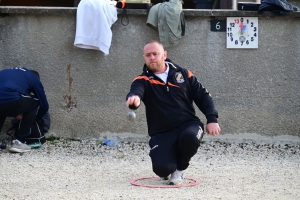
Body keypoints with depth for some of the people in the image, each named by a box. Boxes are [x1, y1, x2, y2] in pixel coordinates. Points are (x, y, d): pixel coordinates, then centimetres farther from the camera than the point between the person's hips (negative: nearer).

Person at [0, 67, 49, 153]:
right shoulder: (34, 77, 24)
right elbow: (44, 105, 25)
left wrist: (16, 114, 47)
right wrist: (34, 119, 44)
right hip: (11, 102, -5)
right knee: (35, 102, 24)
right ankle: (18, 142, 17)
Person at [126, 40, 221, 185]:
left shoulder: (183, 74, 8)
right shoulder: (143, 80, 0)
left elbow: (203, 96, 12)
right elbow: (136, 91, -23)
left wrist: (212, 119, -1)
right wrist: (134, 98, -48)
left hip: (188, 124, 1)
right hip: (161, 133, -1)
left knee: (190, 136, -36)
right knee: (162, 168, -26)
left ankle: (179, 169, -3)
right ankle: (169, 169, 16)